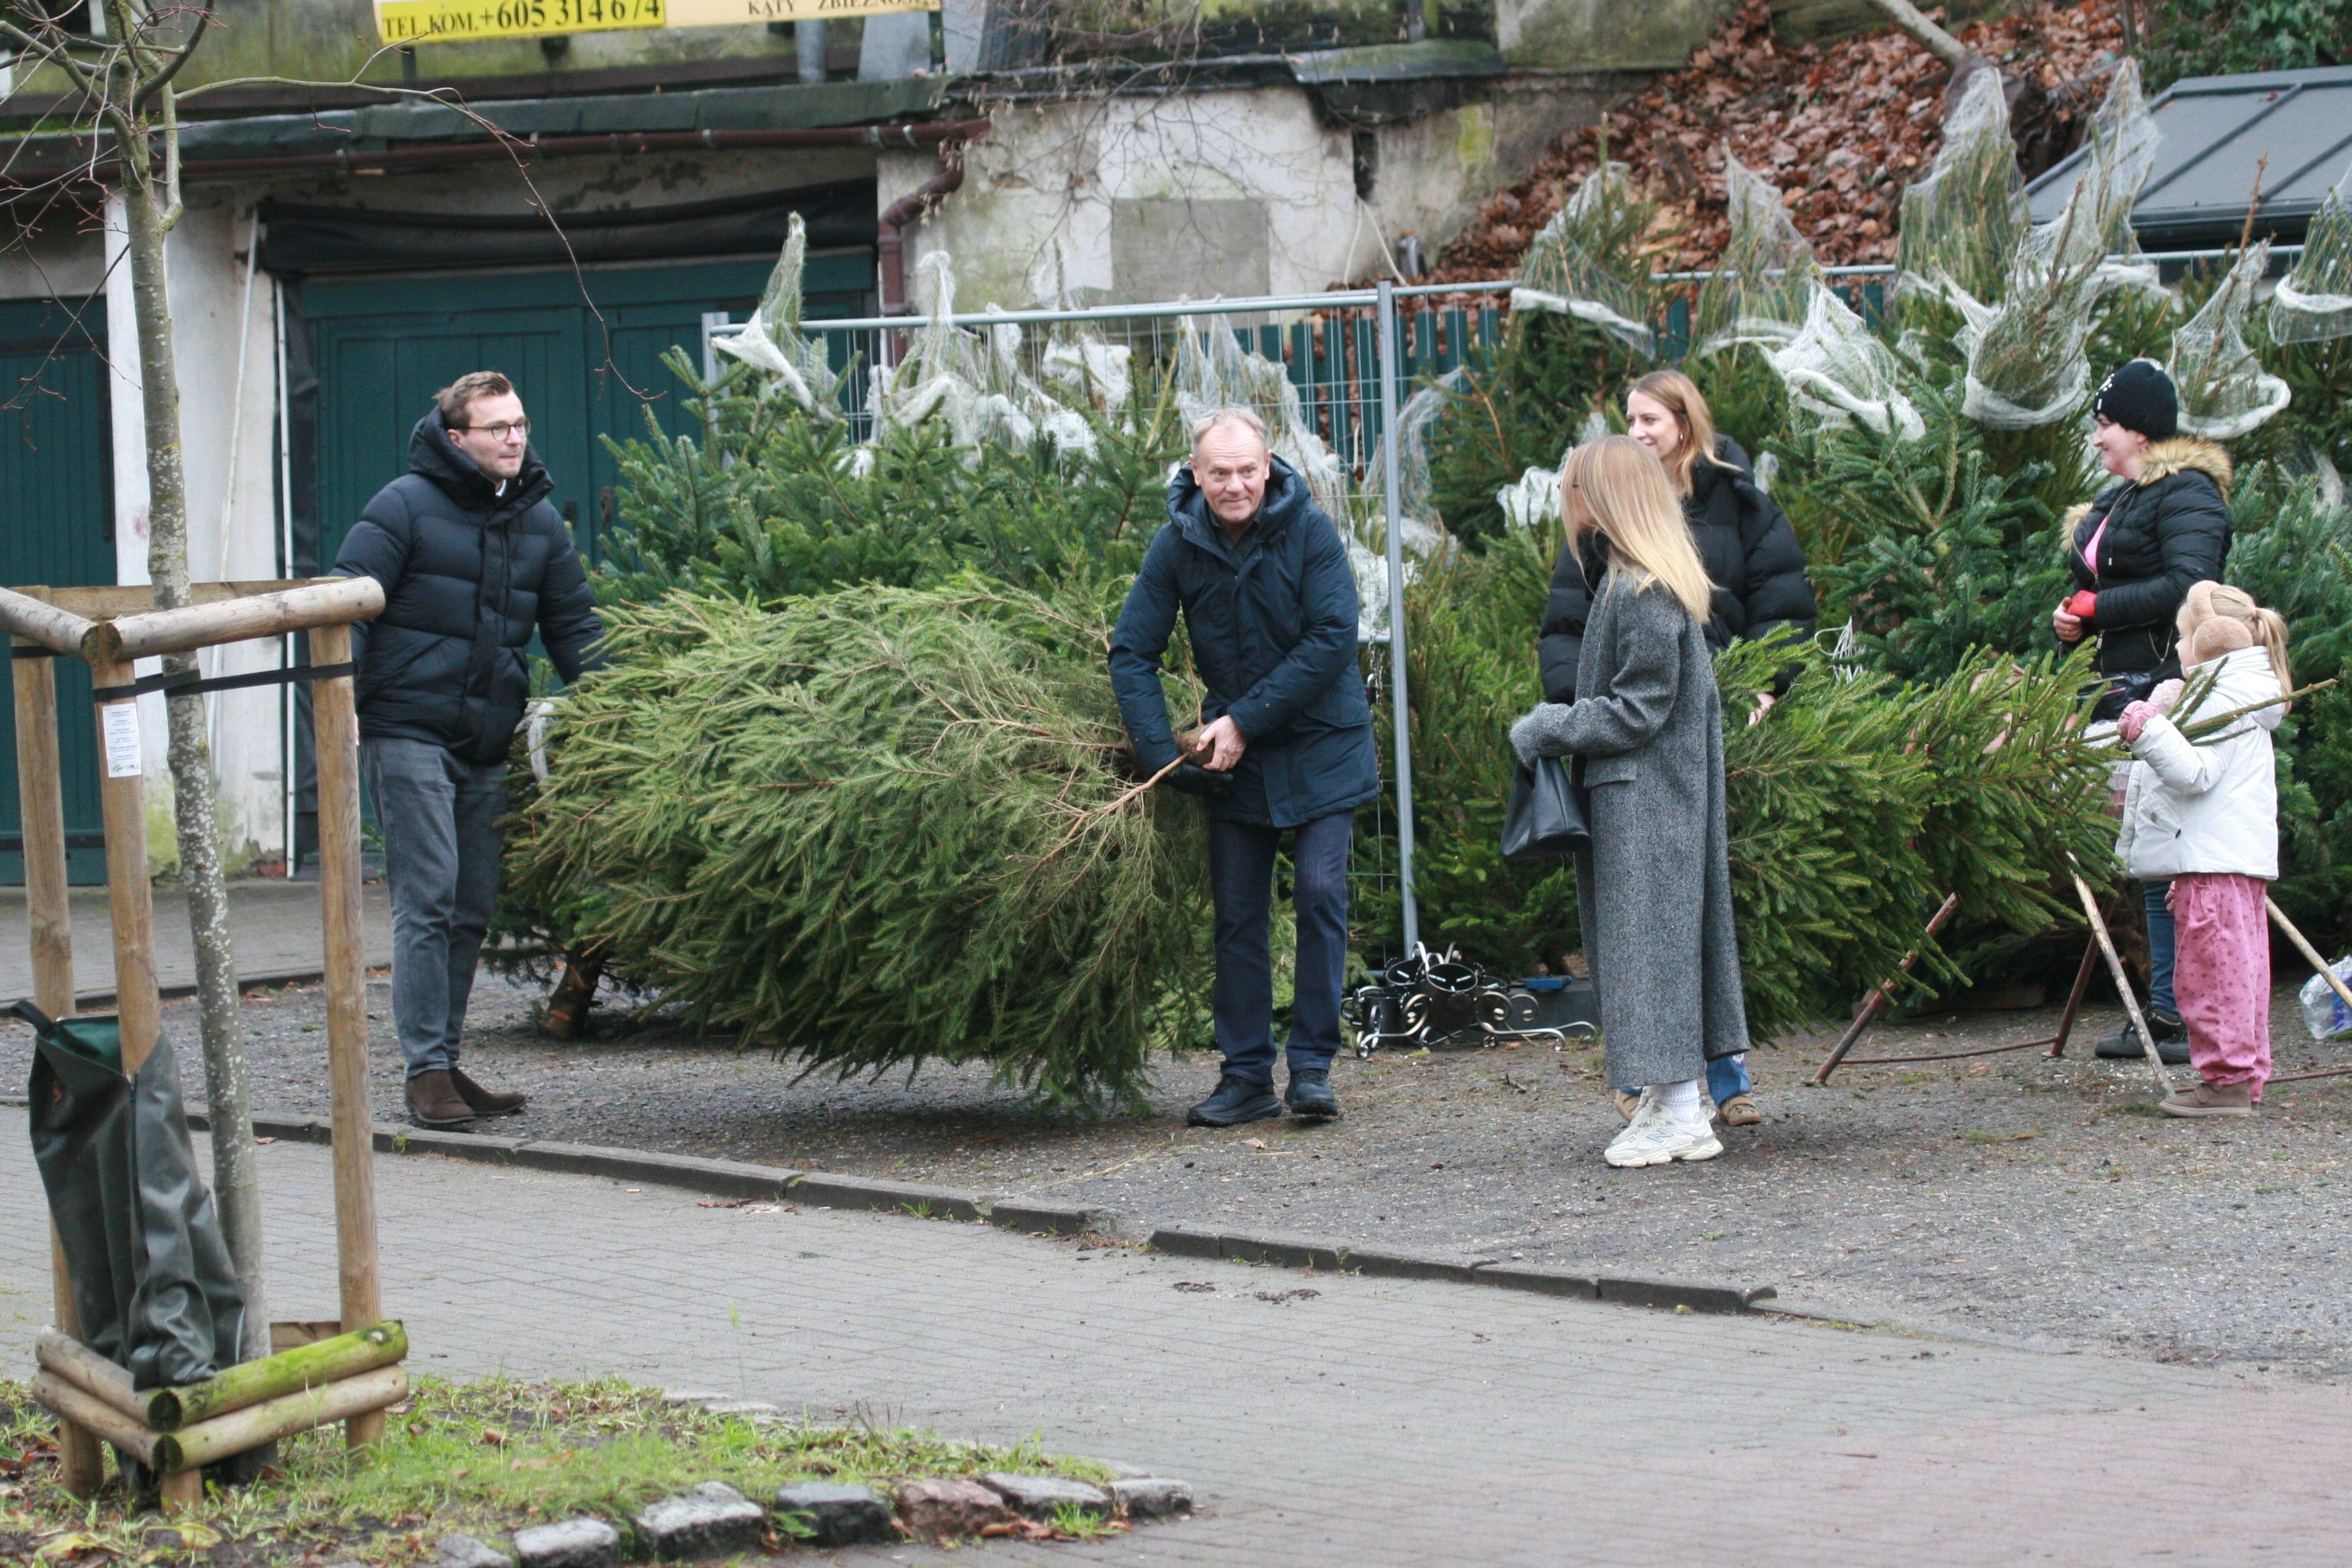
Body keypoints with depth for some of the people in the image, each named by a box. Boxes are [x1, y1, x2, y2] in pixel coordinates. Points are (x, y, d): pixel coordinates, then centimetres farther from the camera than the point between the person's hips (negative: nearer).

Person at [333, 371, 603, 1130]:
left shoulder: (538, 520, 13)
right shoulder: (406, 506, -5)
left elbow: (574, 626, 18)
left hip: (488, 746, 6)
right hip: (408, 732, -6)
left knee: (473, 909, 8)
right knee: (428, 900, -11)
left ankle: (443, 1061, 16)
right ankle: (427, 1071, -9)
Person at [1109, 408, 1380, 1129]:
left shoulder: (1309, 531, -14)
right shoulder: (1178, 544, -5)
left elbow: (1332, 640, -18)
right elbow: (1132, 653, -2)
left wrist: (1245, 721, -20)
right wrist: (1160, 754, -14)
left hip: (1321, 748, -3)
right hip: (1233, 754, 3)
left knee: (1320, 893, -9)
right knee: (1237, 913, 4)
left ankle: (1312, 1066, -1)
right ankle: (1246, 1075, 11)